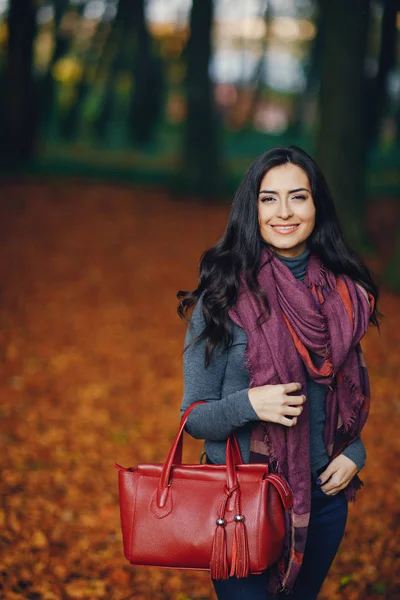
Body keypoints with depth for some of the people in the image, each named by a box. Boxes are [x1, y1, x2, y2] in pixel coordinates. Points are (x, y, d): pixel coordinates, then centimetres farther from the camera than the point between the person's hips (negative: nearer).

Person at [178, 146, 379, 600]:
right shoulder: (224, 298, -11)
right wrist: (248, 404, -26)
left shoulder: (344, 294, 0)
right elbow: (195, 418, -7)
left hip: (325, 497, 4)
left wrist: (353, 453, -4)